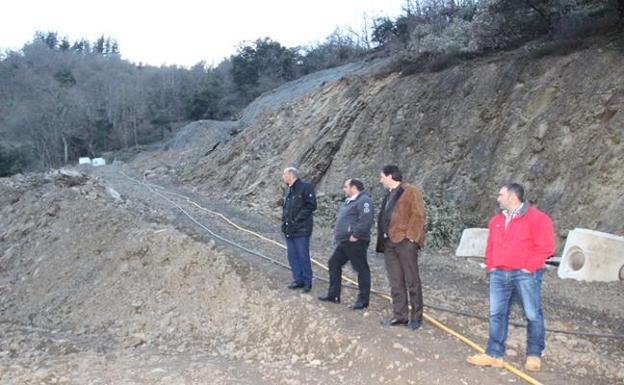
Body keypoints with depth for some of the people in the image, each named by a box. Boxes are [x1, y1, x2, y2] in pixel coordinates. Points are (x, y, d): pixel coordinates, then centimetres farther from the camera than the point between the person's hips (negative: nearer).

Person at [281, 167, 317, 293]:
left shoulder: (305, 187, -11)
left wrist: (297, 219, -17)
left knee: (303, 257, -2)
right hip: (289, 229, 8)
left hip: (301, 230, -8)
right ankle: (298, 280, 22)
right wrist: (284, 218, 8)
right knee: (292, 256, 11)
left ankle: (308, 282, 10)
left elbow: (311, 205, -16)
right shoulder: (288, 189, 14)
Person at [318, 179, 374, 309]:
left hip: (355, 243, -11)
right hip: (343, 242, 11)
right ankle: (333, 294, 25)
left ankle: (363, 300, 5)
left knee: (361, 269, -2)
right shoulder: (349, 201, 18)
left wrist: (355, 235, -23)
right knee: (334, 264, 15)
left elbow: (366, 220, -25)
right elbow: (341, 218, 29)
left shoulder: (364, 201, -14)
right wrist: (337, 232, 16)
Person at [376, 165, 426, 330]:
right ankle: (400, 315, 16)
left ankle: (416, 316, 7)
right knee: (396, 282, 10)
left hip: (405, 242, -8)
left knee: (412, 281, 0)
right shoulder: (389, 195, 20)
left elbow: (418, 215, -12)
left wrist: (411, 236, -18)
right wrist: (382, 239, 15)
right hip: (389, 243, 8)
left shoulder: (410, 192, -5)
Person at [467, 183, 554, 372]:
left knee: (532, 315, 2)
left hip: (525, 275, -6)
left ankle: (534, 355, 16)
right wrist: (491, 267, 10)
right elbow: (490, 246, 22)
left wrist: (528, 268, -12)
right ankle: (494, 354, 9)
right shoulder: (496, 220, 16)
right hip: (499, 275, 6)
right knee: (496, 314, 4)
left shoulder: (536, 218, -6)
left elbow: (545, 247, -11)